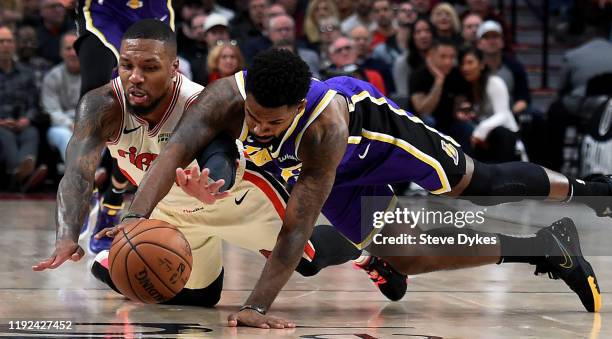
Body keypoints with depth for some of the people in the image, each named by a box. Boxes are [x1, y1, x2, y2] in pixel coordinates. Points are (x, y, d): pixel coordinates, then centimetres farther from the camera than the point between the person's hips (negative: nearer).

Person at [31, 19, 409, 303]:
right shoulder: (103, 105, -32)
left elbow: (220, 170, -57)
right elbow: (79, 173, -41)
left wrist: (208, 184, -84)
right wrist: (68, 238, -60)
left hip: (238, 194, -3)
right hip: (171, 209, 3)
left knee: (307, 257, 12)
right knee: (199, 295, 11)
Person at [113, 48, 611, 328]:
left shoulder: (325, 124, -47)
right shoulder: (226, 99, -40)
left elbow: (297, 229, -48)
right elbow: (176, 151, -51)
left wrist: (258, 305, -55)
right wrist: (139, 216, -71)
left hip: (371, 124, -4)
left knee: (480, 184, 9)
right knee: (403, 256, 5)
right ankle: (541, 250, 20)